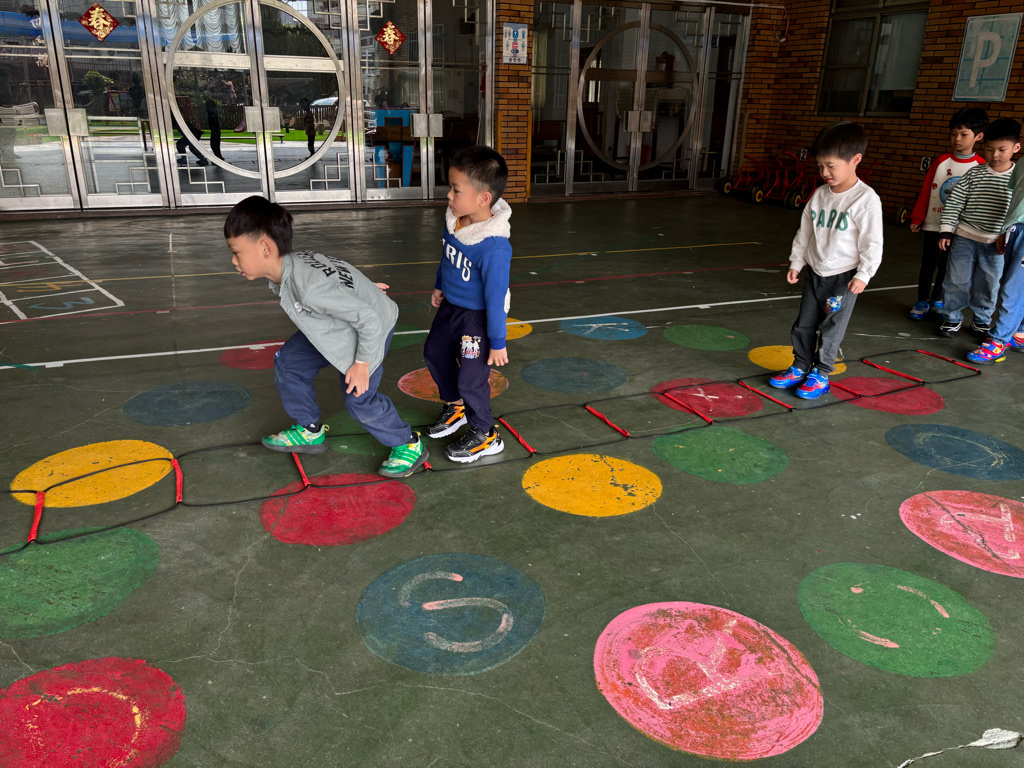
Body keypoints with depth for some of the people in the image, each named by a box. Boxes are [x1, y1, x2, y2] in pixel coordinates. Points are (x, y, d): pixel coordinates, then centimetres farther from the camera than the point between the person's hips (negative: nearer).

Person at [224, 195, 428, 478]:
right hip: (334, 325, 10)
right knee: (288, 362, 11)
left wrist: (362, 362, -24)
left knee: (358, 399, -14)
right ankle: (310, 431, 27)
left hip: (372, 326, -9)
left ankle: (410, 446, 8)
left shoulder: (311, 288, -42)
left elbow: (368, 318, -35)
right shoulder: (287, 264, -14)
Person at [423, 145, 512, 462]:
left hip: (478, 317, -9)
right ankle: (455, 407, 49)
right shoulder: (455, 220, -12)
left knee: (471, 379, 0)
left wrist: (497, 342, -18)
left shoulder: (493, 248, -36)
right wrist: (439, 286, 22)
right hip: (451, 306, 9)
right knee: (435, 353, 25)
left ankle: (484, 436, 25)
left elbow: (496, 297, -27)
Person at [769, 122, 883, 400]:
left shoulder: (866, 199, -15)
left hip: (844, 277, -6)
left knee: (831, 329, 3)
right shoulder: (820, 194, 3)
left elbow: (872, 242, -13)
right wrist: (796, 262, 11)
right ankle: (800, 368, 26)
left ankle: (820, 374, 16)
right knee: (803, 324, 12)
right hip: (815, 272, 6)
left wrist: (863, 275, -14)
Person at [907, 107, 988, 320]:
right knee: (928, 264, 6)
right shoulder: (941, 161, -1)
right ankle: (922, 301, 19)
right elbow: (925, 191, 3)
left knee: (947, 266, 10)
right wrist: (917, 219, 2)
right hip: (933, 224, 1)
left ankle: (936, 300, 25)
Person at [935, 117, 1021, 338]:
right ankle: (952, 318, 20)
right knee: (957, 281, 5)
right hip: (964, 238, 0)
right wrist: (946, 230, -5)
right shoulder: (975, 174, 0)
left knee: (987, 286, 10)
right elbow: (954, 202, 1)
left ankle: (981, 321, 27)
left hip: (995, 245, 0)